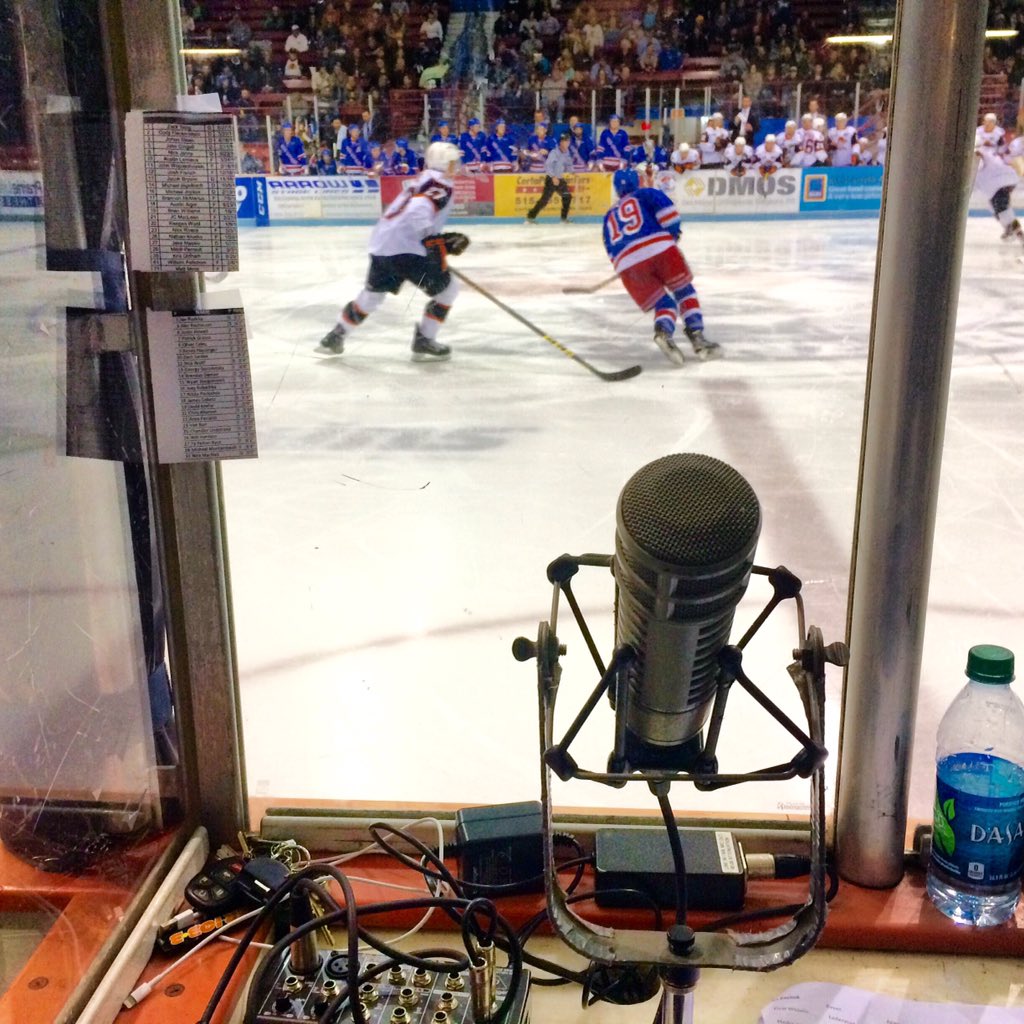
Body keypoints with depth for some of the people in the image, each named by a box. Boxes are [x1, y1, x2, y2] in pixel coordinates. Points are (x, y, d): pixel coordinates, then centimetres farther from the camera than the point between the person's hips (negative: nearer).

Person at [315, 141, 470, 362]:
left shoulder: (426, 180, 22)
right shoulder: (440, 183, -8)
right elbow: (418, 211, -26)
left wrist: (443, 240, 29)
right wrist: (437, 241, -24)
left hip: (382, 244, 10)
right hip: (404, 249, -10)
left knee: (372, 294, 25)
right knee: (447, 289, 3)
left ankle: (335, 337, 32)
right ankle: (424, 340, 2)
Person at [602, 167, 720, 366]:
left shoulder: (609, 216, 32)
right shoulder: (646, 194, 21)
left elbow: (612, 251, 28)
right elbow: (665, 208, 0)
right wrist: (673, 231, 12)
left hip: (628, 266, 3)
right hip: (660, 249, -3)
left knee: (664, 304, 14)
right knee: (684, 292, 17)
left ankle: (663, 331, -20)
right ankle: (697, 337, 0)